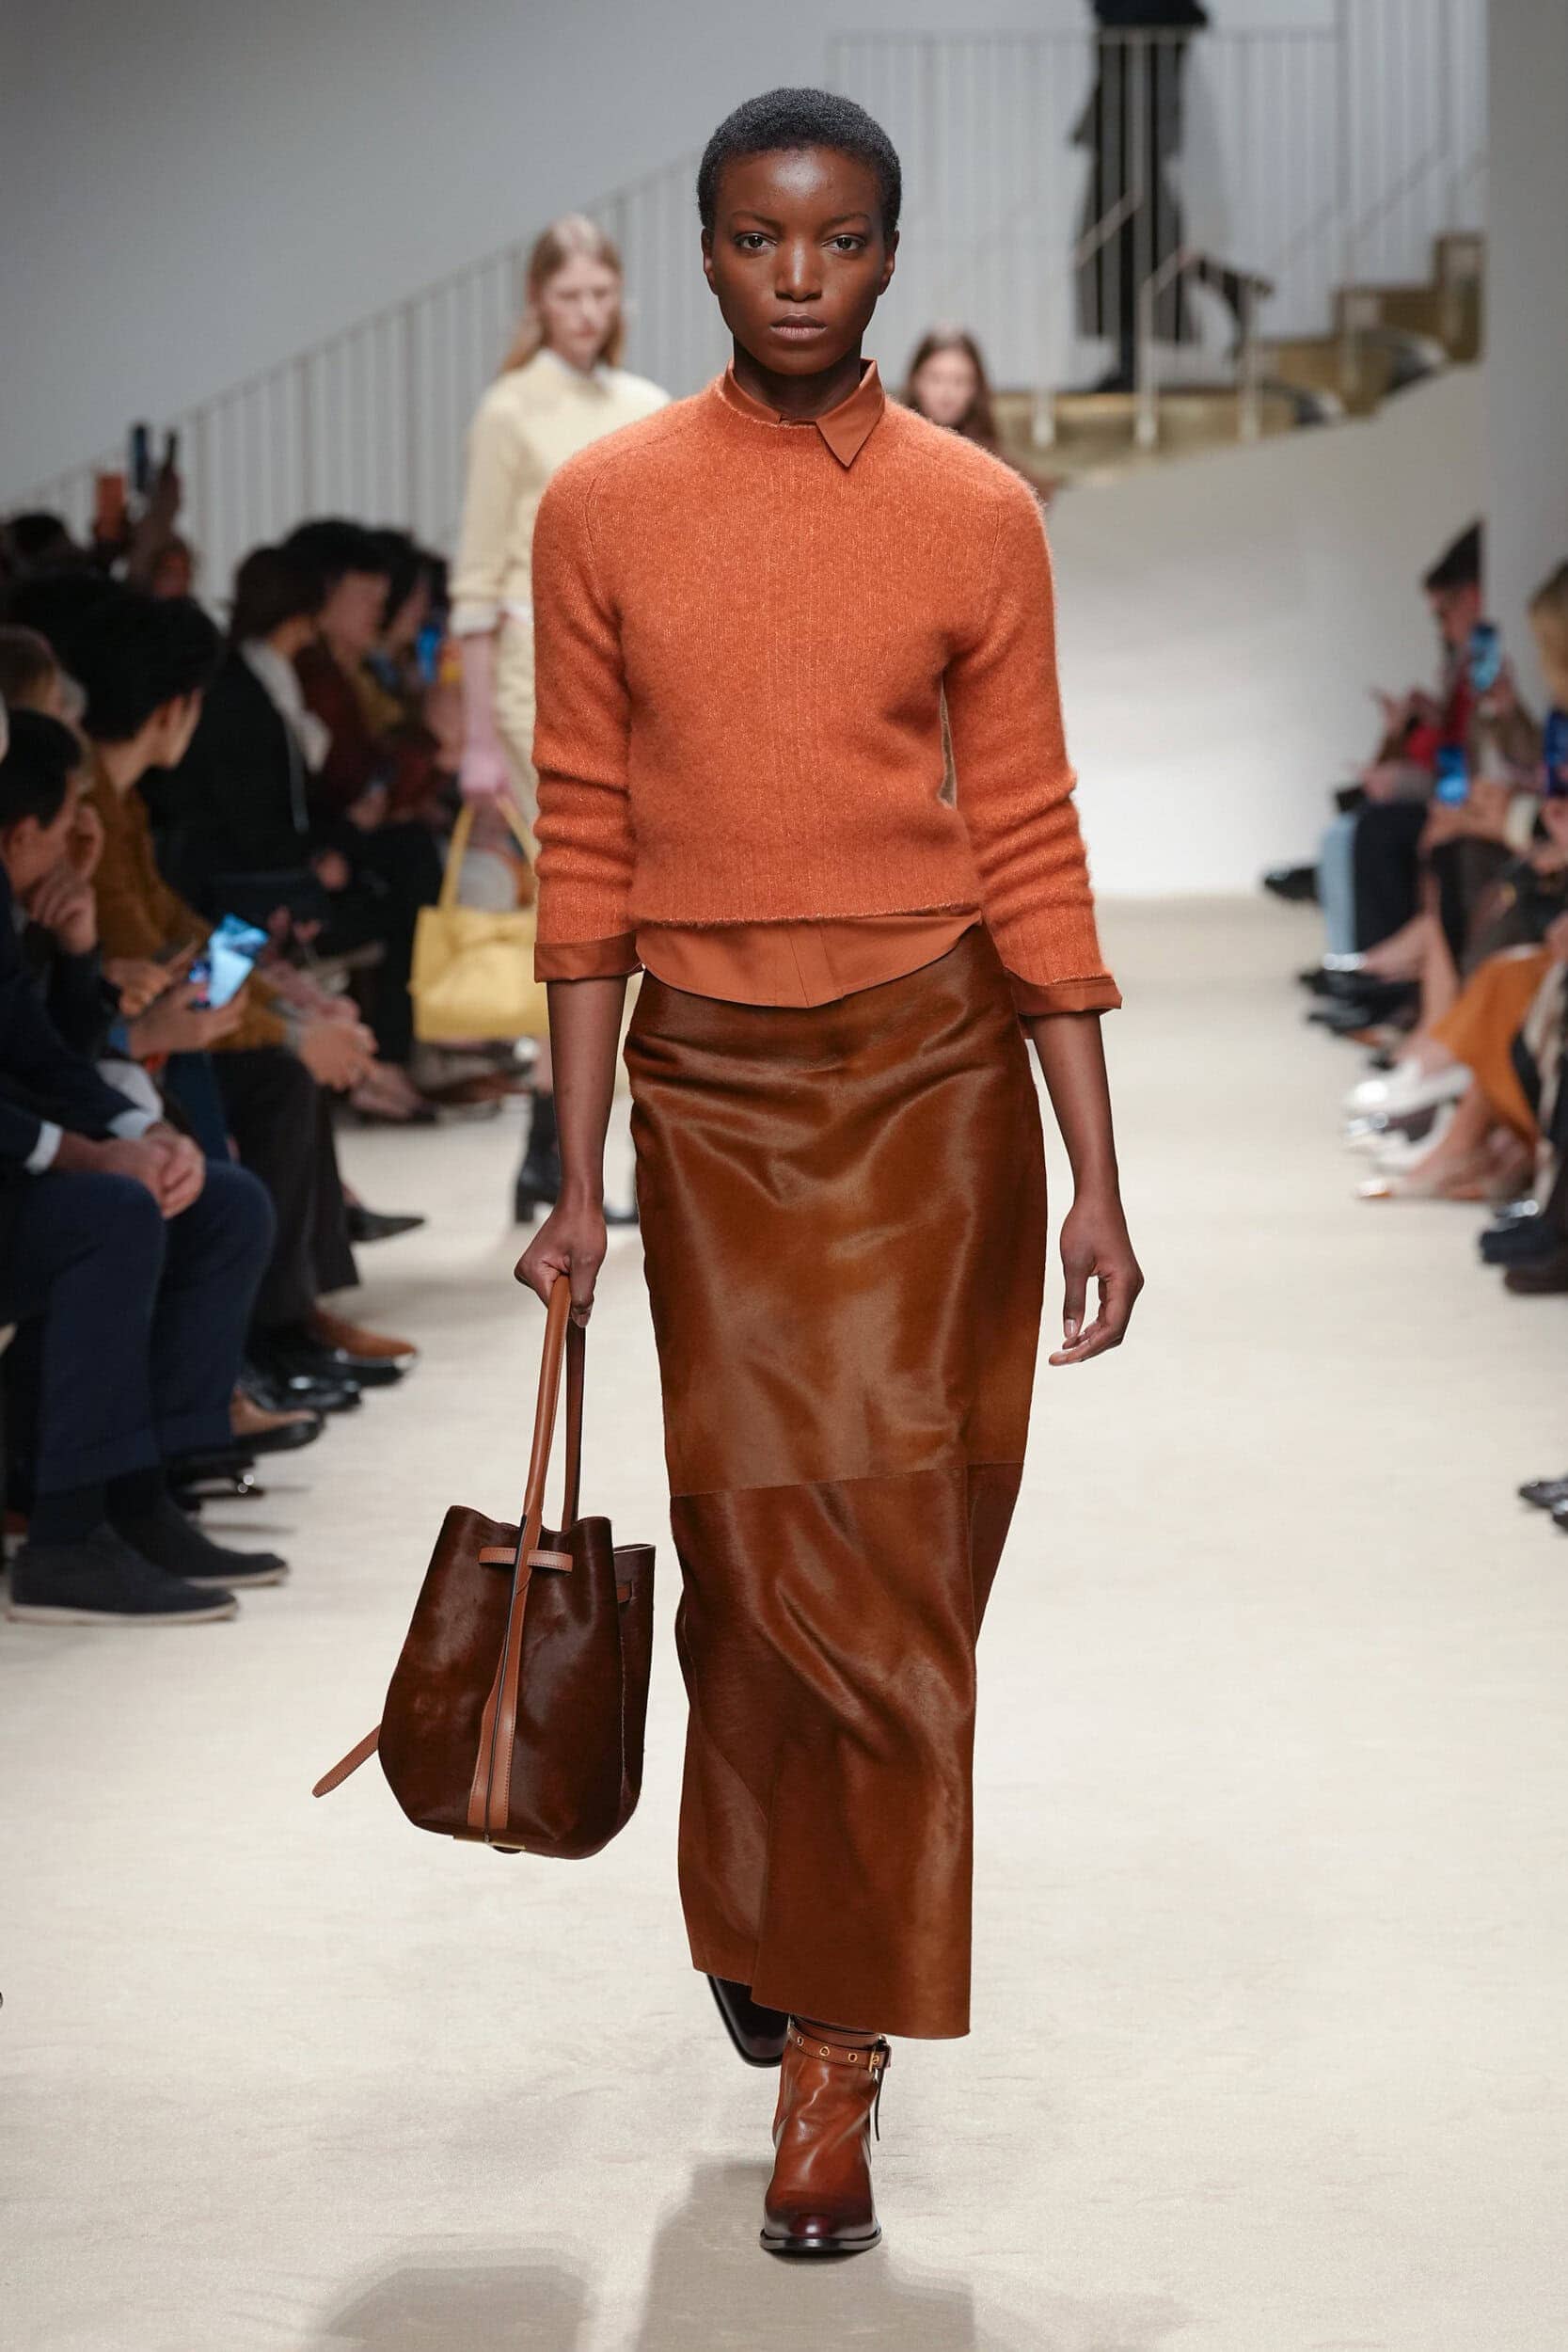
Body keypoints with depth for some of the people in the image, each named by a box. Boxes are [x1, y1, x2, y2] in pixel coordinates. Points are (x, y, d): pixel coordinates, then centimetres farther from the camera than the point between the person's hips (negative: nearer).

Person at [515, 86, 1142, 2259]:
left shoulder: (978, 516, -1)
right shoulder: (605, 508, 0)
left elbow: (1032, 855, 1)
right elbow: (587, 853, 3)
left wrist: (1096, 1180, -2)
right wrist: (580, 1177, 2)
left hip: (932, 1075, -1)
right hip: (708, 1083, 1)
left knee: (890, 1557, -3)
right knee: (749, 1546, 3)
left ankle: (831, 2040, 4)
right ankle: (761, 1919, 31)